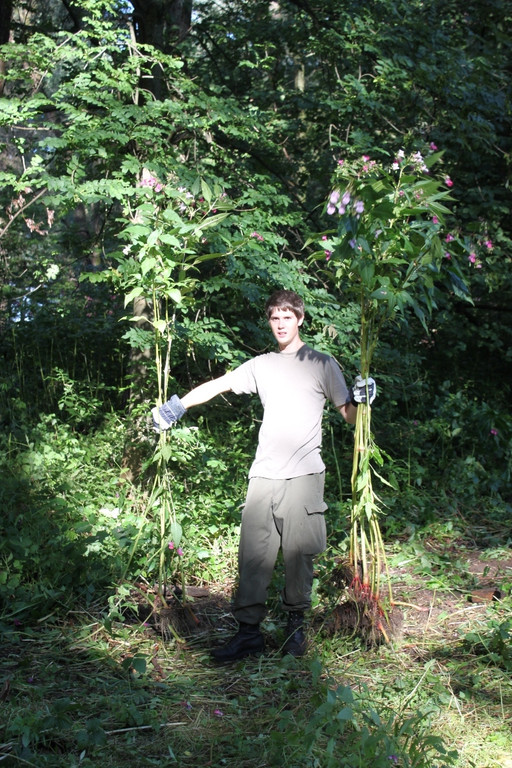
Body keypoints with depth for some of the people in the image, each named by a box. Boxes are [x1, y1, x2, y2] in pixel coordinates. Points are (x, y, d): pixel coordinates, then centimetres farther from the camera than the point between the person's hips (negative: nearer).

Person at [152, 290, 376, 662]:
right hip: (264, 474, 3)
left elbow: (349, 416, 6)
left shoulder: (322, 364, 7)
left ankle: (297, 624, 16)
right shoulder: (261, 365, 16)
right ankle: (249, 630, 4)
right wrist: (175, 407, 10)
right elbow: (217, 385, 17)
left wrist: (361, 400, -15)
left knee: (299, 552, 0)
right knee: (253, 552, -1)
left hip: (304, 474, -3)